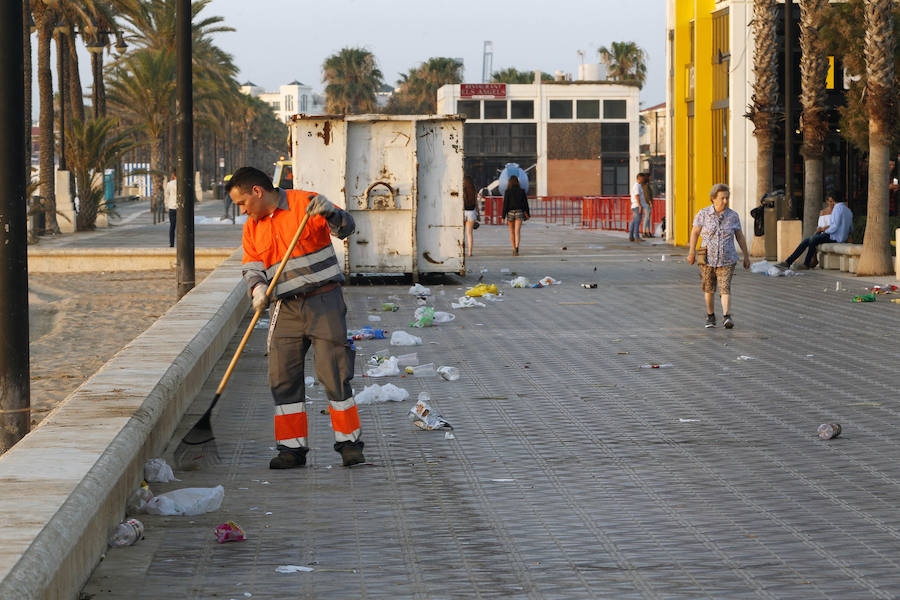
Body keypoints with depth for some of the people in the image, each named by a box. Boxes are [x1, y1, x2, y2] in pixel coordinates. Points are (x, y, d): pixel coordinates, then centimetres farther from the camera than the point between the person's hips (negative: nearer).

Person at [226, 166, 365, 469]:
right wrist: (257, 288, -16)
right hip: (287, 309, 5)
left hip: (324, 303, -5)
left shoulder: (305, 203, -5)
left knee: (333, 372, -6)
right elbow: (252, 267, 5)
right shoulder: (252, 228, 12)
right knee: (282, 378, 0)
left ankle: (349, 442, 4)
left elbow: (345, 228, -12)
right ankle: (293, 447, 7)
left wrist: (330, 213, -33)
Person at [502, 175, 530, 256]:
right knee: (517, 231, -10)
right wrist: (527, 214, 15)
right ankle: (517, 247, -32)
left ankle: (514, 250, 21)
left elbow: (505, 204, -8)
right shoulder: (521, 191, 1)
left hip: (510, 212, -1)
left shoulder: (507, 192, -5)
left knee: (512, 232, 14)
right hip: (519, 212, 1)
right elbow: (525, 203, 6)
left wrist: (503, 216, -6)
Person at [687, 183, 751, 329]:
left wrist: (746, 256, 9)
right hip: (707, 259, 1)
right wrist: (692, 252, -10)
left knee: (725, 288, -13)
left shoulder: (733, 216, 0)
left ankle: (727, 317, -22)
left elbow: (740, 236, 7)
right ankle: (710, 317, 28)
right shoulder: (703, 214, -3)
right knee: (709, 289, 12)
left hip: (727, 261, -1)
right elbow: (695, 232, -1)